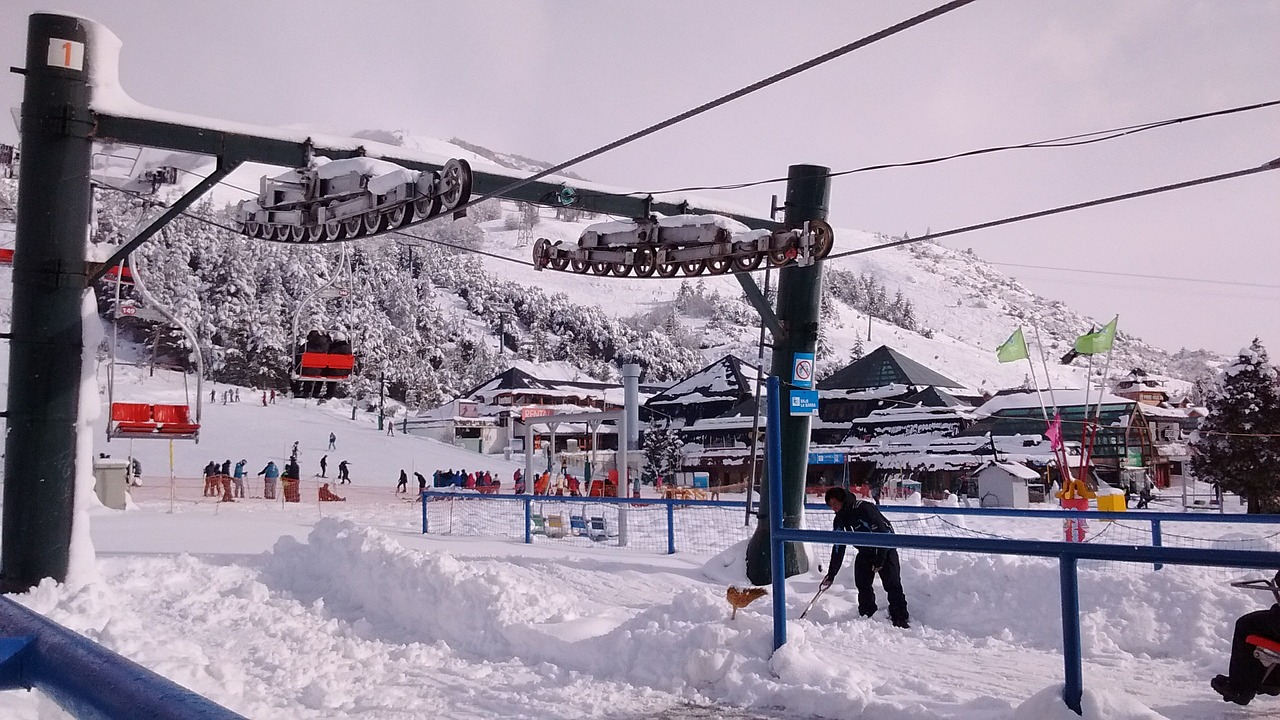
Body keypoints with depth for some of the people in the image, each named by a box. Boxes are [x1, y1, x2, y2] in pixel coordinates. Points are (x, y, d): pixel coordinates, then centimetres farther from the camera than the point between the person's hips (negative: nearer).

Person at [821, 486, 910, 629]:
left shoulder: (864, 508, -26)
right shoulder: (840, 519, -2)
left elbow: (882, 533, -26)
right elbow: (838, 548, 3)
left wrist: (879, 560, -24)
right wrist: (831, 574, 1)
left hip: (885, 548, -7)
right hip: (865, 552, 7)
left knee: (892, 584, -13)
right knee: (863, 585, -1)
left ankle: (901, 619, -7)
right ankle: (867, 617, 10)